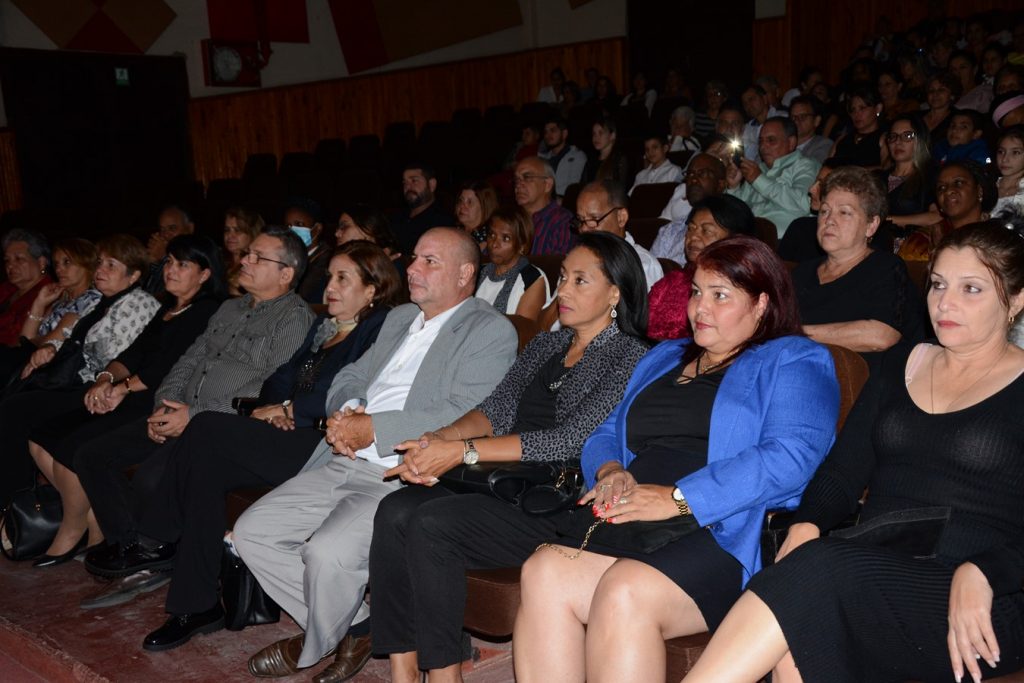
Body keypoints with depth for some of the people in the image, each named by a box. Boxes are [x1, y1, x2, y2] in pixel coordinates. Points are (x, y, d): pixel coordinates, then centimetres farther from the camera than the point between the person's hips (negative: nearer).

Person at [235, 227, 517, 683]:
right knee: (252, 531, -1)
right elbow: (351, 376, 24)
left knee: (328, 551, -28)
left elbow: (467, 417, -16)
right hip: (344, 465, 8)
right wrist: (344, 411, -2)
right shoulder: (399, 318, 22)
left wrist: (374, 430, -17)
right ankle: (354, 625, 11)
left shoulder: (491, 331, -4)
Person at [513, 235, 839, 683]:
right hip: (629, 523, 6)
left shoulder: (794, 361, 7)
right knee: (543, 571, -25)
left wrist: (678, 498, -17)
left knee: (624, 592, -34)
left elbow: (790, 456, -11)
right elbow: (607, 433, 27)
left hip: (724, 533, -5)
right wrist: (610, 471, 2)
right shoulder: (663, 358, 29)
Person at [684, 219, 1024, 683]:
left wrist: (980, 573, -23)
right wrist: (806, 525, -8)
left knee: (823, 571, -34)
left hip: (985, 602, -4)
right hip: (874, 569, 4)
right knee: (803, 628, -32)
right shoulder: (901, 368, 19)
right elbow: (843, 471, 12)